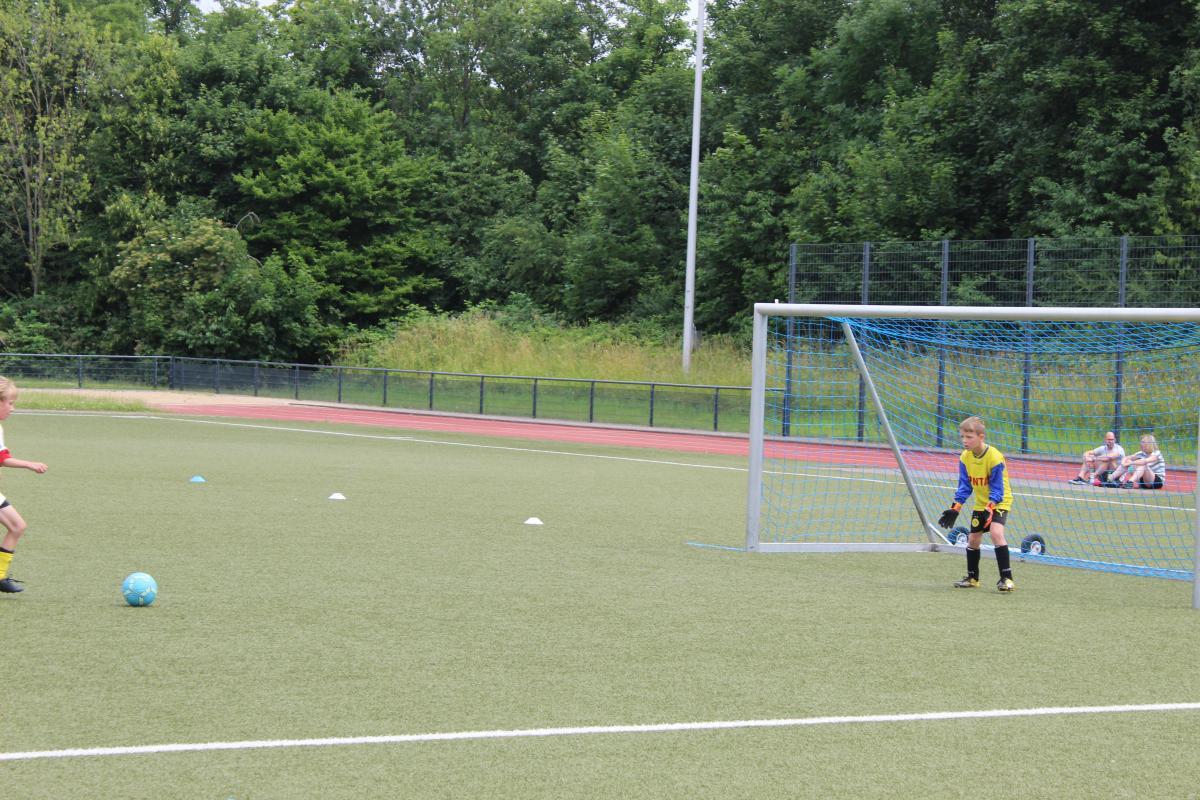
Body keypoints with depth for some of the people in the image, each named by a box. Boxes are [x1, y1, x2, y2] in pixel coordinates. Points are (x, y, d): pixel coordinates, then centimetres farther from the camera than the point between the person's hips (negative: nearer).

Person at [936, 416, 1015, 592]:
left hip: (999, 502, -7)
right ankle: (972, 578, 31)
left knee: (996, 532, -27)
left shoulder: (994, 458, -26)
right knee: (973, 539, 11)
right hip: (981, 503, 7)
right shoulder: (965, 457, -7)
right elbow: (964, 486, 0)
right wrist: (955, 508, -7)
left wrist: (990, 509, -35)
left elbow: (997, 490, -24)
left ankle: (1006, 578, -22)